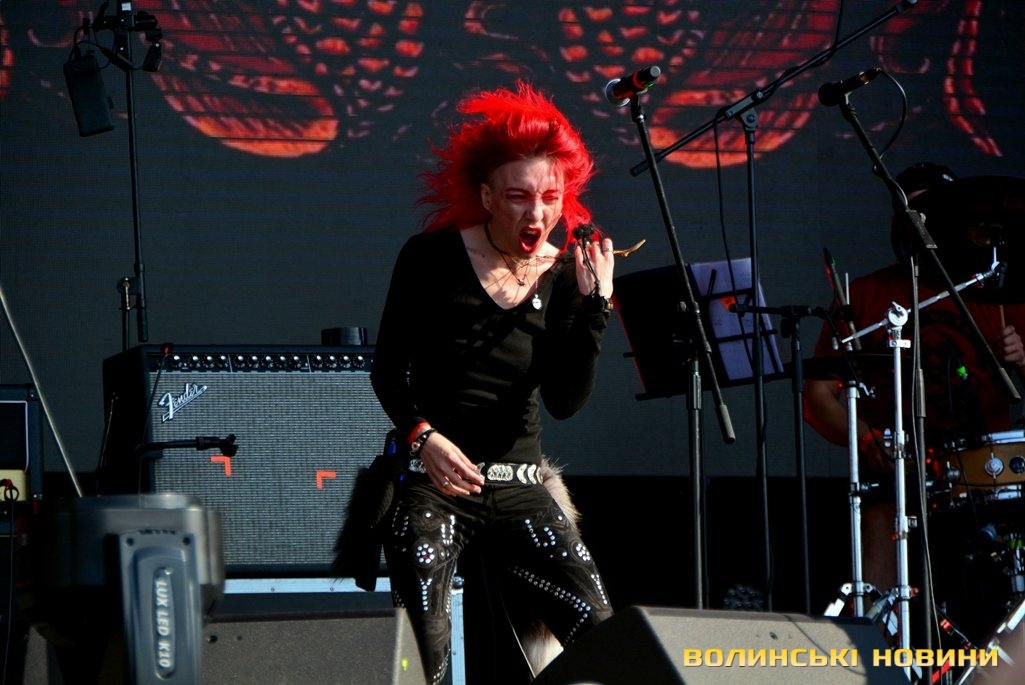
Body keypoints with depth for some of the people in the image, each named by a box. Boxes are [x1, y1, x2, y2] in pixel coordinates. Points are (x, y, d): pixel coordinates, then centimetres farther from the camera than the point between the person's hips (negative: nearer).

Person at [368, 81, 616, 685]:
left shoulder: (563, 273, 2)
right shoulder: (433, 258, -5)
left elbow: (565, 401, -6)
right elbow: (388, 370, 1)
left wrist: (594, 307, -16)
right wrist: (424, 437, -16)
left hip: (518, 486, 3)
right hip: (434, 477, -3)